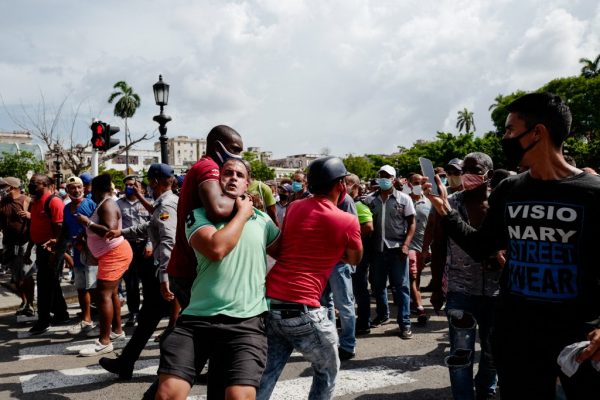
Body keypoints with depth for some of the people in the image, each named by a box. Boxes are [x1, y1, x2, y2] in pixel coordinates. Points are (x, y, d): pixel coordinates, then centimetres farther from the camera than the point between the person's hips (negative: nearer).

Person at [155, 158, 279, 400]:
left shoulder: (261, 219, 14)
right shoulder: (199, 215, 5)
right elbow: (216, 249, -14)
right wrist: (242, 213, -3)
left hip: (246, 322, 1)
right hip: (198, 317, 0)